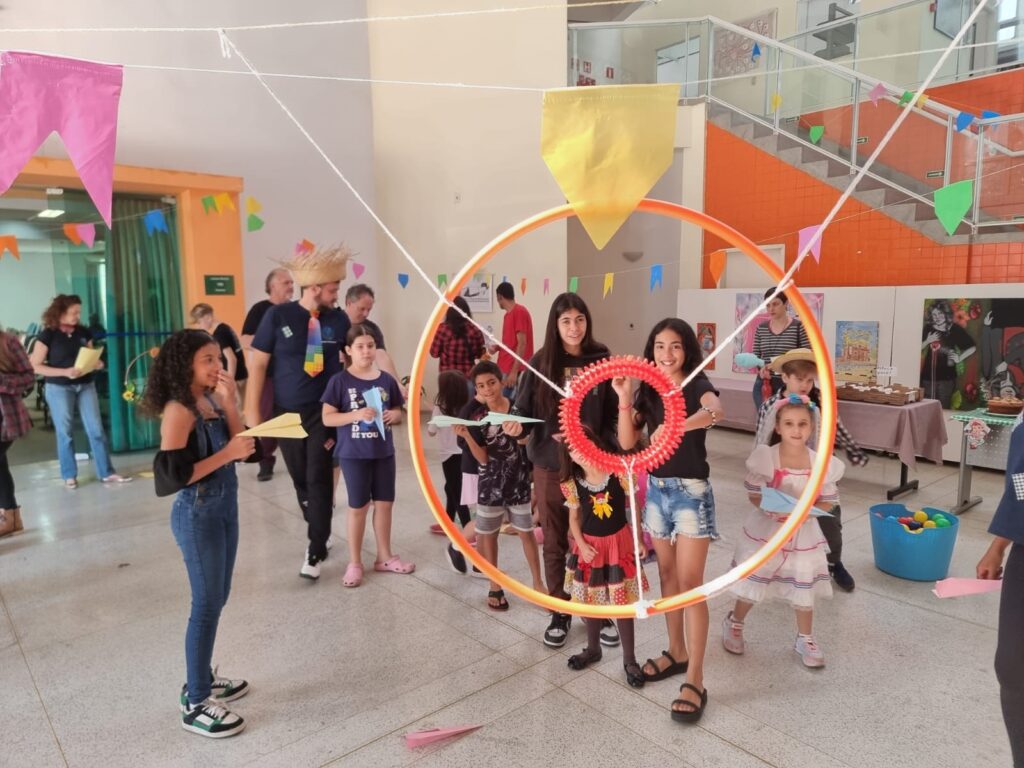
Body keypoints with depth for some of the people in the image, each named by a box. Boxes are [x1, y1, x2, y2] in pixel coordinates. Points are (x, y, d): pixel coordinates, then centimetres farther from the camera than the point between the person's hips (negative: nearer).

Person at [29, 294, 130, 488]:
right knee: (65, 433, 6)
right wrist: (65, 372, -21)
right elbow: (35, 366, -9)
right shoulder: (47, 335, -8)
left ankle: (107, 473, 7)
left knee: (96, 430, 2)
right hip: (59, 389, -4)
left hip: (86, 386, 4)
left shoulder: (83, 332, 5)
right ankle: (69, 475, 19)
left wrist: (97, 363, -7)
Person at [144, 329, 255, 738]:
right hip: (197, 515, -8)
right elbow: (173, 476, -23)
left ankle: (202, 679, 34)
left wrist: (229, 403, -5)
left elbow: (239, 444, 3)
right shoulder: (178, 411, -19)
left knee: (217, 599, 18)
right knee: (206, 605, 1)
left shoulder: (211, 401, 5)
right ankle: (195, 703, 16)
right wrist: (226, 454, -23)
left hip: (224, 507, 8)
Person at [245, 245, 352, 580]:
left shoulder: (339, 320, -3)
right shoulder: (278, 315, -8)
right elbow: (258, 364, -4)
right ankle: (319, 535, 32)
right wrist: (252, 411, -6)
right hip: (287, 413, 1)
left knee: (319, 480, -2)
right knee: (300, 480, 12)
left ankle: (315, 551, 8)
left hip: (324, 413, 0)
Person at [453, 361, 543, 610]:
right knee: (488, 534, 10)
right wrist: (466, 436, -26)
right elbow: (482, 458, -11)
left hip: (519, 481, 0)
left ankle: (538, 582, 26)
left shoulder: (518, 408, -10)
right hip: (491, 483, 1)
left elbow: (527, 441, -4)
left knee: (526, 532, 9)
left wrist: (517, 432, -25)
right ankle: (495, 587, 26)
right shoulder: (476, 416, -8)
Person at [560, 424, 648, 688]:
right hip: (590, 546, 2)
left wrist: (638, 539, -6)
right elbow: (574, 518, 1)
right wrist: (581, 545, -10)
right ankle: (593, 649, 40)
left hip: (619, 542, -2)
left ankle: (629, 659, 23)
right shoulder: (572, 484, -11)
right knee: (591, 601, 17)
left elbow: (634, 506, -5)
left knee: (622, 602, 6)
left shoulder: (619, 472, -16)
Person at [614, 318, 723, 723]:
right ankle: (676, 651, 31)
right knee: (667, 573, 15)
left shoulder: (697, 385, -11)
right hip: (656, 488, 6)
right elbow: (626, 442, -3)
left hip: (691, 490, -6)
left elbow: (716, 411, -36)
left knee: (690, 582, -5)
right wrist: (624, 398, -14)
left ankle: (694, 680, 2)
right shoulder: (649, 391, 5)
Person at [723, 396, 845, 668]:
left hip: (803, 534, 2)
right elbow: (753, 493, -12)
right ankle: (734, 624, 37)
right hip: (765, 531, -2)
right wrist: (770, 510, -30)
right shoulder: (766, 457, -17)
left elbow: (828, 501, -3)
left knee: (804, 589, 13)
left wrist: (804, 511, -20)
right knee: (752, 585, 11)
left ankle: (805, 639, 37)